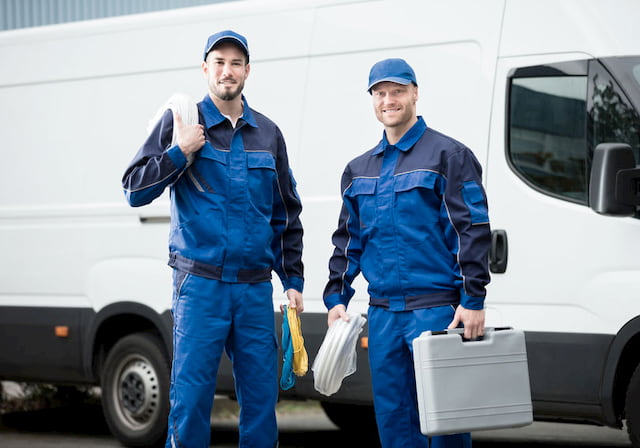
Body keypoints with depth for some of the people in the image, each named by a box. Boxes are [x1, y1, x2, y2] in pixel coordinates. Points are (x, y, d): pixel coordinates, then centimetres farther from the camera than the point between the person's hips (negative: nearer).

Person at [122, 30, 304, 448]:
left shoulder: (267, 133, 14)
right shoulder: (181, 122, 3)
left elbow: (287, 213, 19)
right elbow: (135, 190, 0)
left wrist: (293, 279, 14)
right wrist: (180, 152, -12)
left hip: (256, 288, 3)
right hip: (200, 285, -3)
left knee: (261, 397, 3)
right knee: (191, 394, -6)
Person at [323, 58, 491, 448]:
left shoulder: (449, 156, -2)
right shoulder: (359, 170, 17)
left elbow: (474, 232, -8)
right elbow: (348, 240, 22)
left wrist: (473, 300, -14)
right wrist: (337, 297, 11)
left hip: (436, 309, -6)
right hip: (382, 313, 6)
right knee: (392, 416, 7)